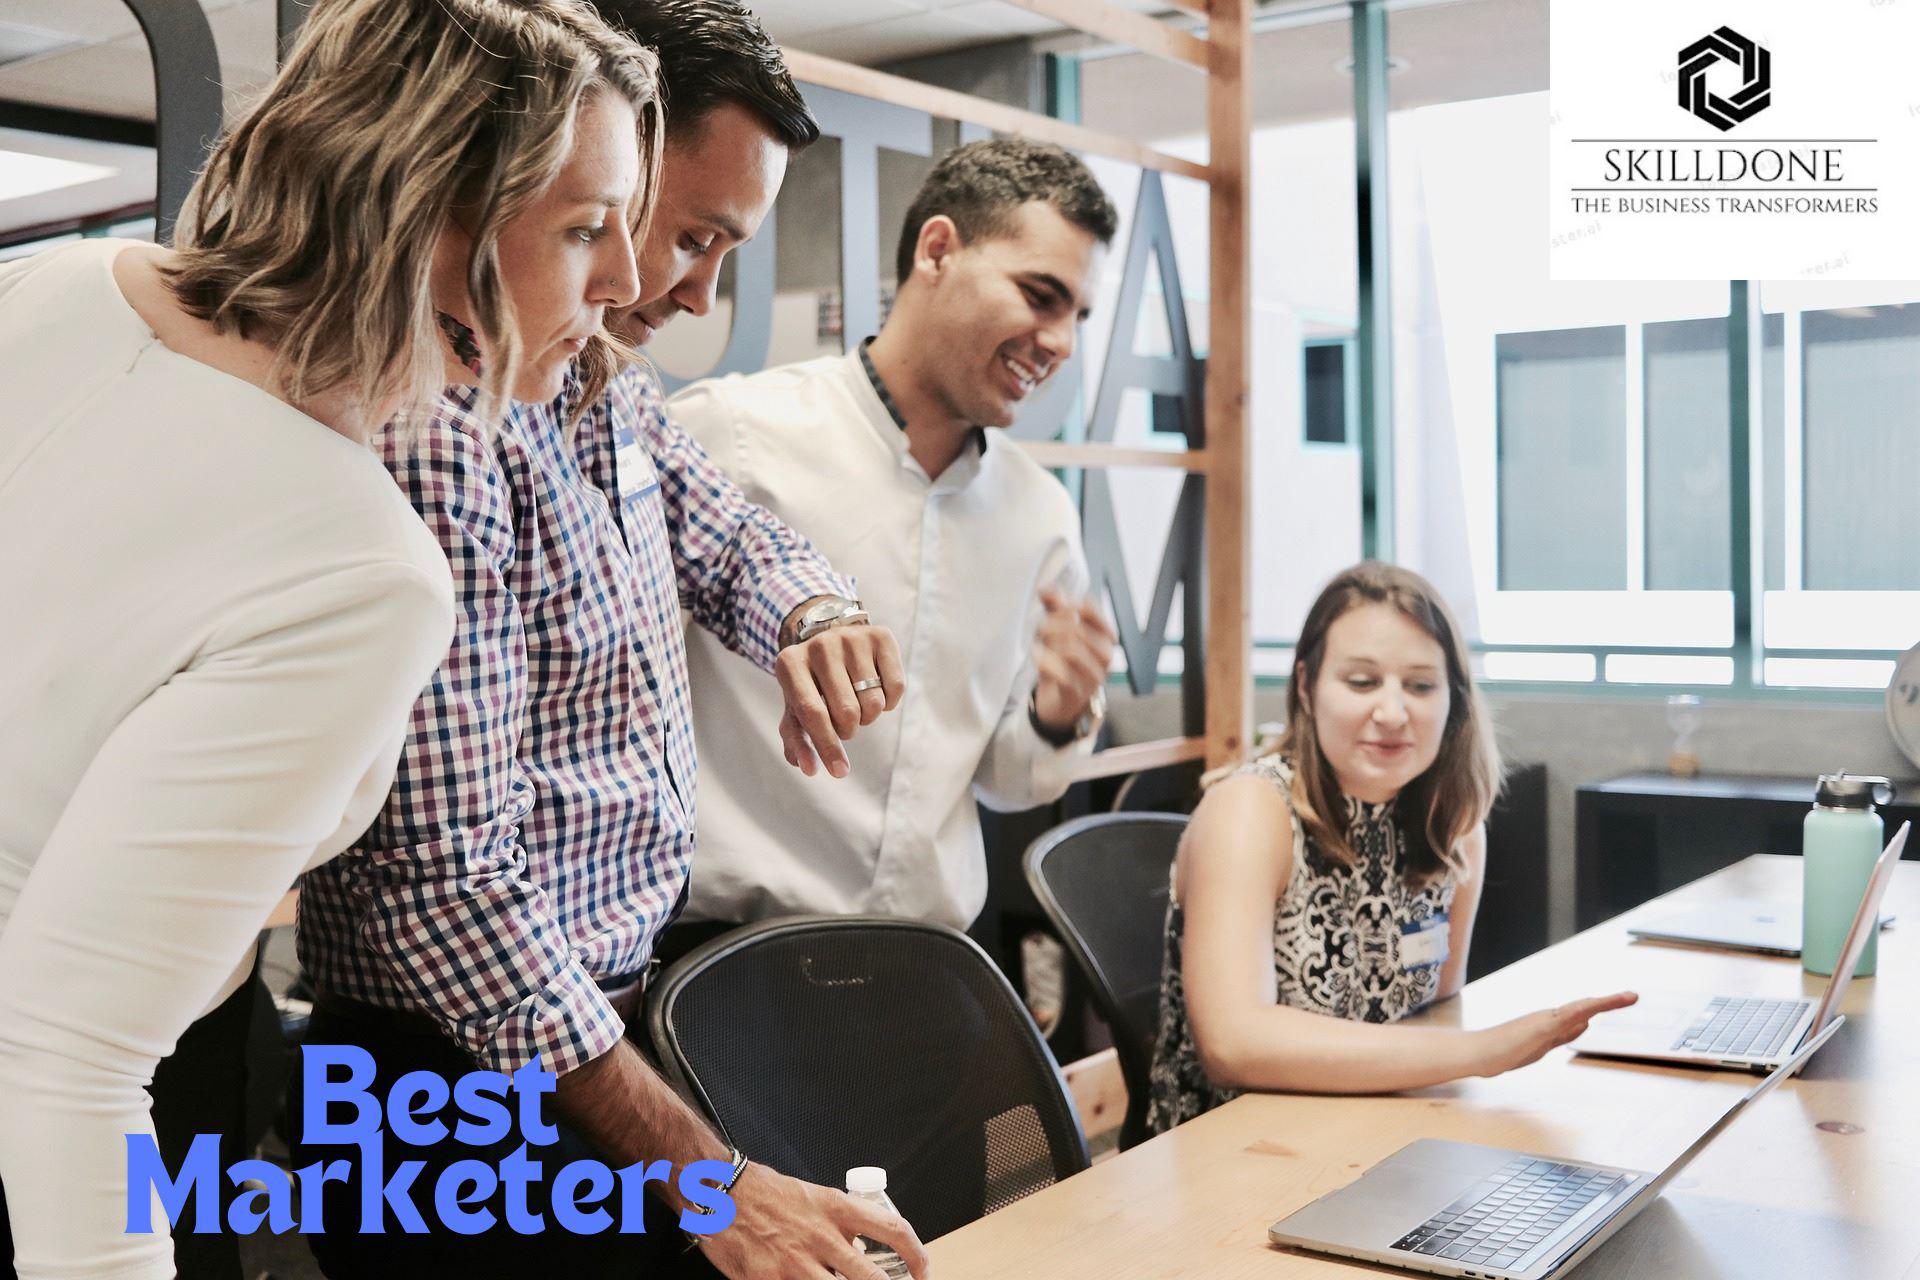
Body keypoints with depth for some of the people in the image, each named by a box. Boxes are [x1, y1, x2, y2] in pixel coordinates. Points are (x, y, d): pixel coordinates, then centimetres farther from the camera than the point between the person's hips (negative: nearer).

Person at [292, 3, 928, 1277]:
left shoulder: (616, 395, 3)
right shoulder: (437, 429, -25)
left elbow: (737, 537, 18)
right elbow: (447, 879, -28)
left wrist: (817, 618, -8)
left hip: (620, 1021, 8)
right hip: (468, 1091, -8)